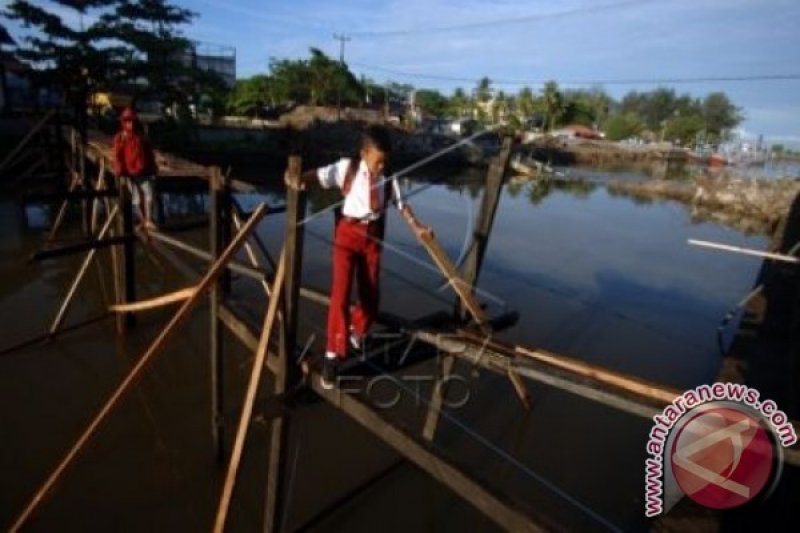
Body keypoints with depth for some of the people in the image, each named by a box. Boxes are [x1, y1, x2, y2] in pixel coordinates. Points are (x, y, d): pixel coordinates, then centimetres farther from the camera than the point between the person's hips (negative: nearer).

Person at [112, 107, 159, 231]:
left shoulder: (141, 137, 8)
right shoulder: (120, 138, -1)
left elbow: (150, 154, 12)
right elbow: (117, 156, -4)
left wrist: (153, 169, 9)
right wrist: (120, 172, -11)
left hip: (144, 173, 2)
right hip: (130, 174, -2)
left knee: (149, 195, -10)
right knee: (137, 199, 4)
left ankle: (148, 221, -9)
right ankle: (143, 221, 14)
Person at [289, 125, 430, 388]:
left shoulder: (389, 177, 0)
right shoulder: (347, 167, -8)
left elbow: (401, 202, 11)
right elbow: (320, 175, -15)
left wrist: (417, 227, 9)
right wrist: (300, 179, -34)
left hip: (373, 235, 4)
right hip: (348, 232, -3)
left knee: (371, 293, 10)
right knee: (340, 293, -10)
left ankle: (357, 331, 42)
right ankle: (333, 355, 2)